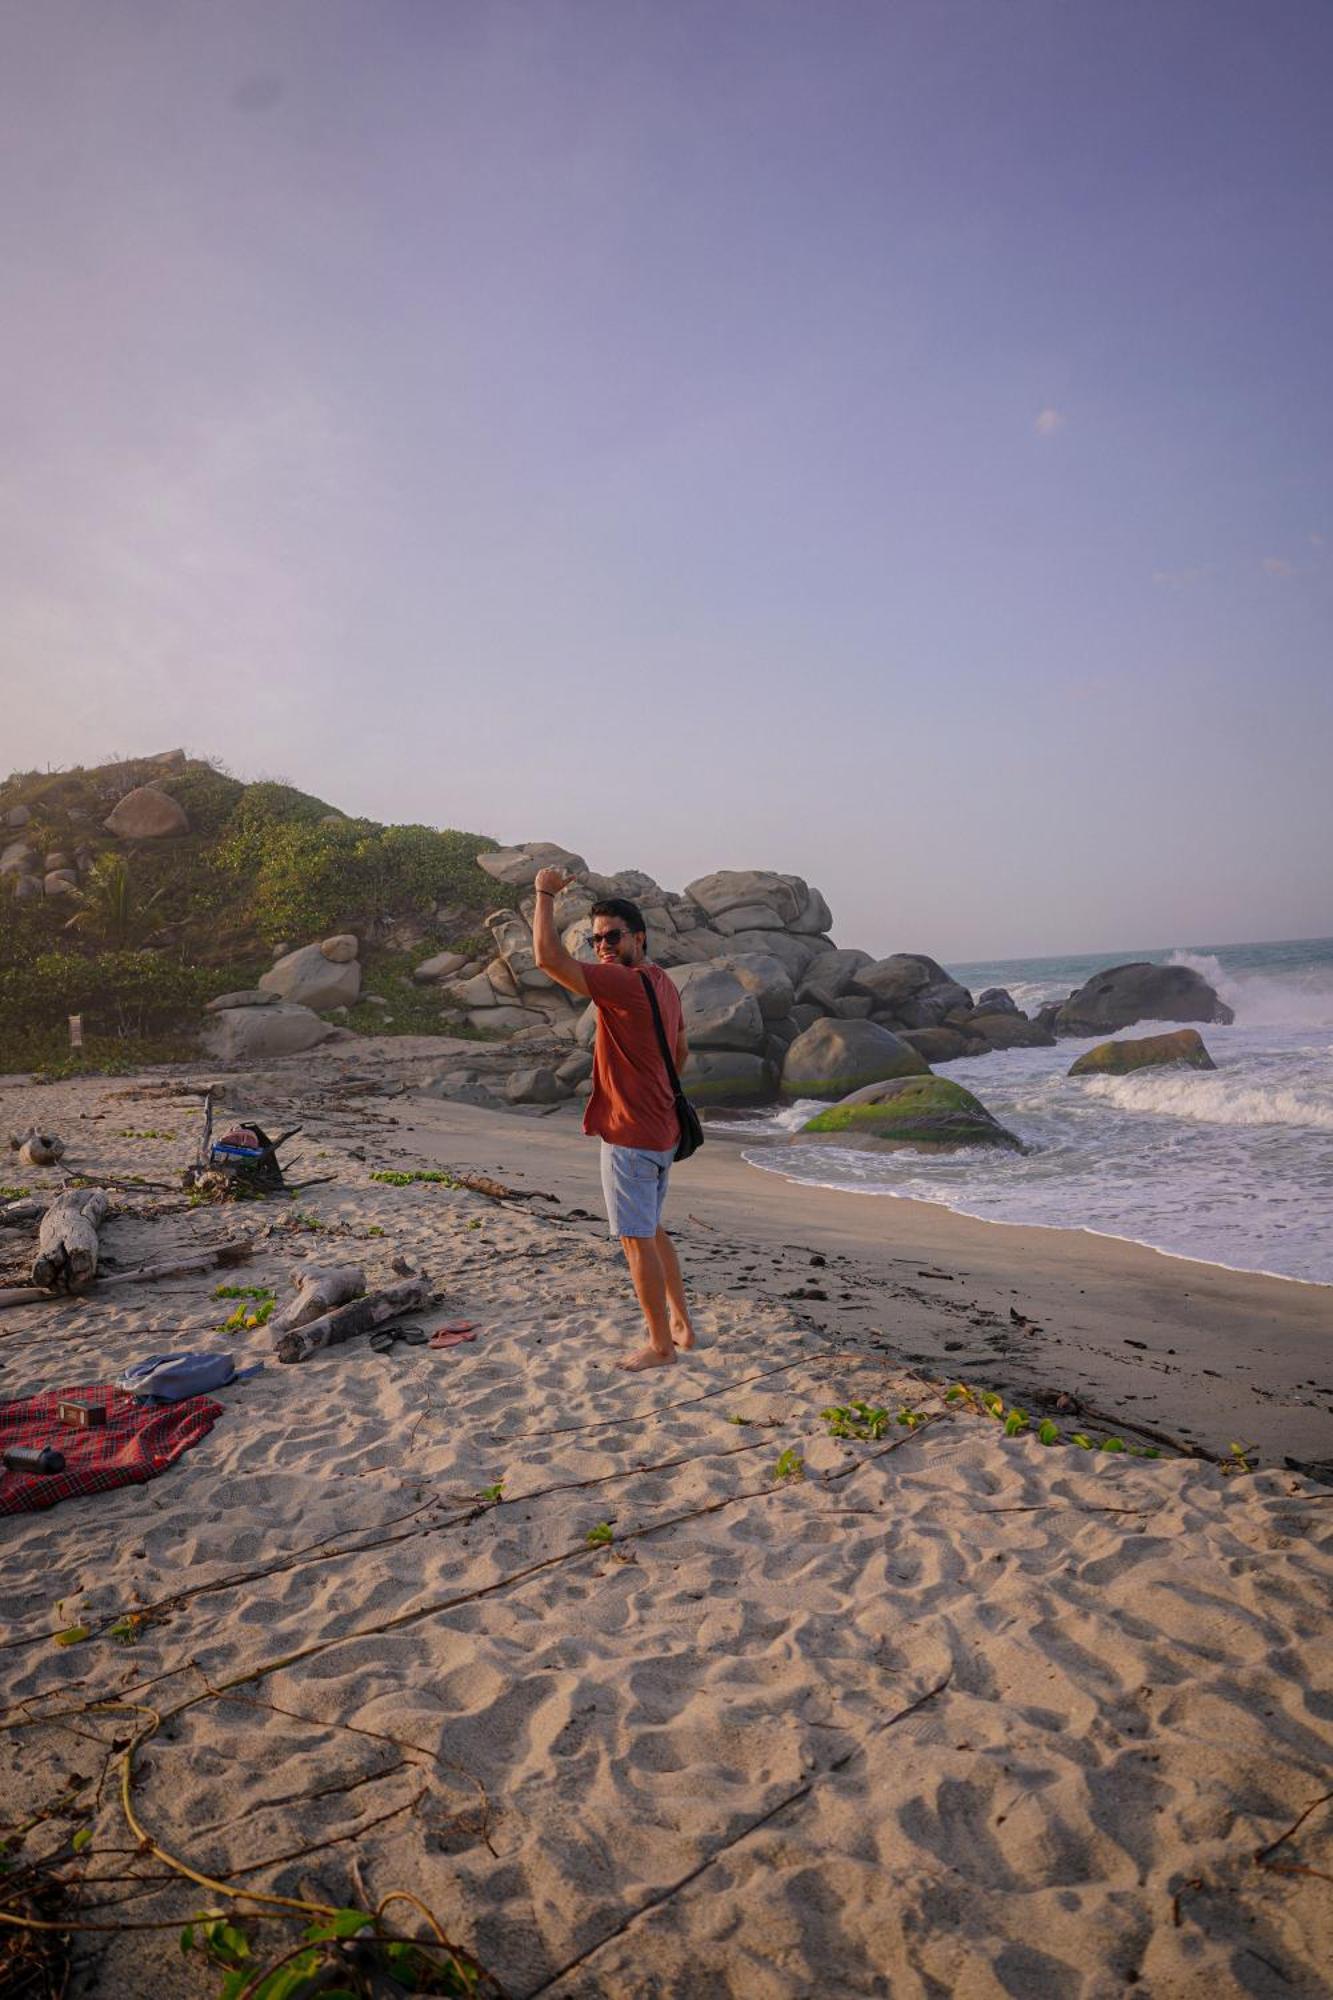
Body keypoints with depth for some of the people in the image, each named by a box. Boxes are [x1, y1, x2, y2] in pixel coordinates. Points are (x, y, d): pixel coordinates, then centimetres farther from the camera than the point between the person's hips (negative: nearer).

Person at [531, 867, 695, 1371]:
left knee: (636, 1239, 1)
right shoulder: (663, 984, 9)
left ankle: (660, 1345, 11)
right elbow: (681, 1051, 21)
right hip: (661, 1130, 10)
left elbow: (549, 958, -28)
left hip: (630, 1135, -10)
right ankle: (681, 1324, 31)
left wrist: (546, 894, -16)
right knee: (651, 1230, 22)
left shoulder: (626, 984, -21)